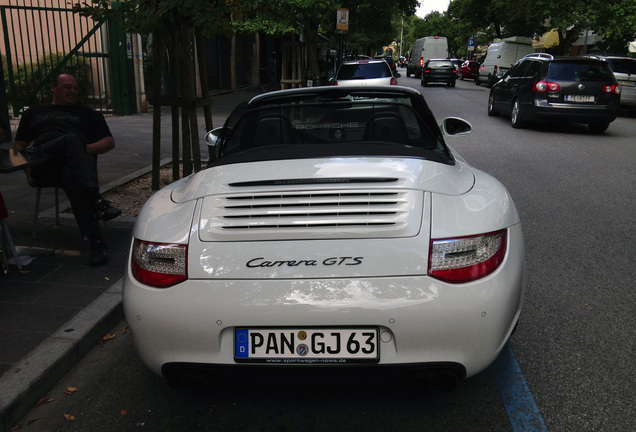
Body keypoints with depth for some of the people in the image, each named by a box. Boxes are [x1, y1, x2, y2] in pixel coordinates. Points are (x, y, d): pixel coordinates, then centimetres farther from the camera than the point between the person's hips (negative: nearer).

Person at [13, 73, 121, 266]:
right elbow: (19, 145, 30)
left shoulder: (86, 113, 31)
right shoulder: (34, 113, 35)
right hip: (41, 165, 0)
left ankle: (95, 241, -54)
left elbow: (109, 142, 20)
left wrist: (85, 149, -1)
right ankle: (97, 202, -54)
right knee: (71, 140, -35)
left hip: (76, 162, 0)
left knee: (71, 178, -40)